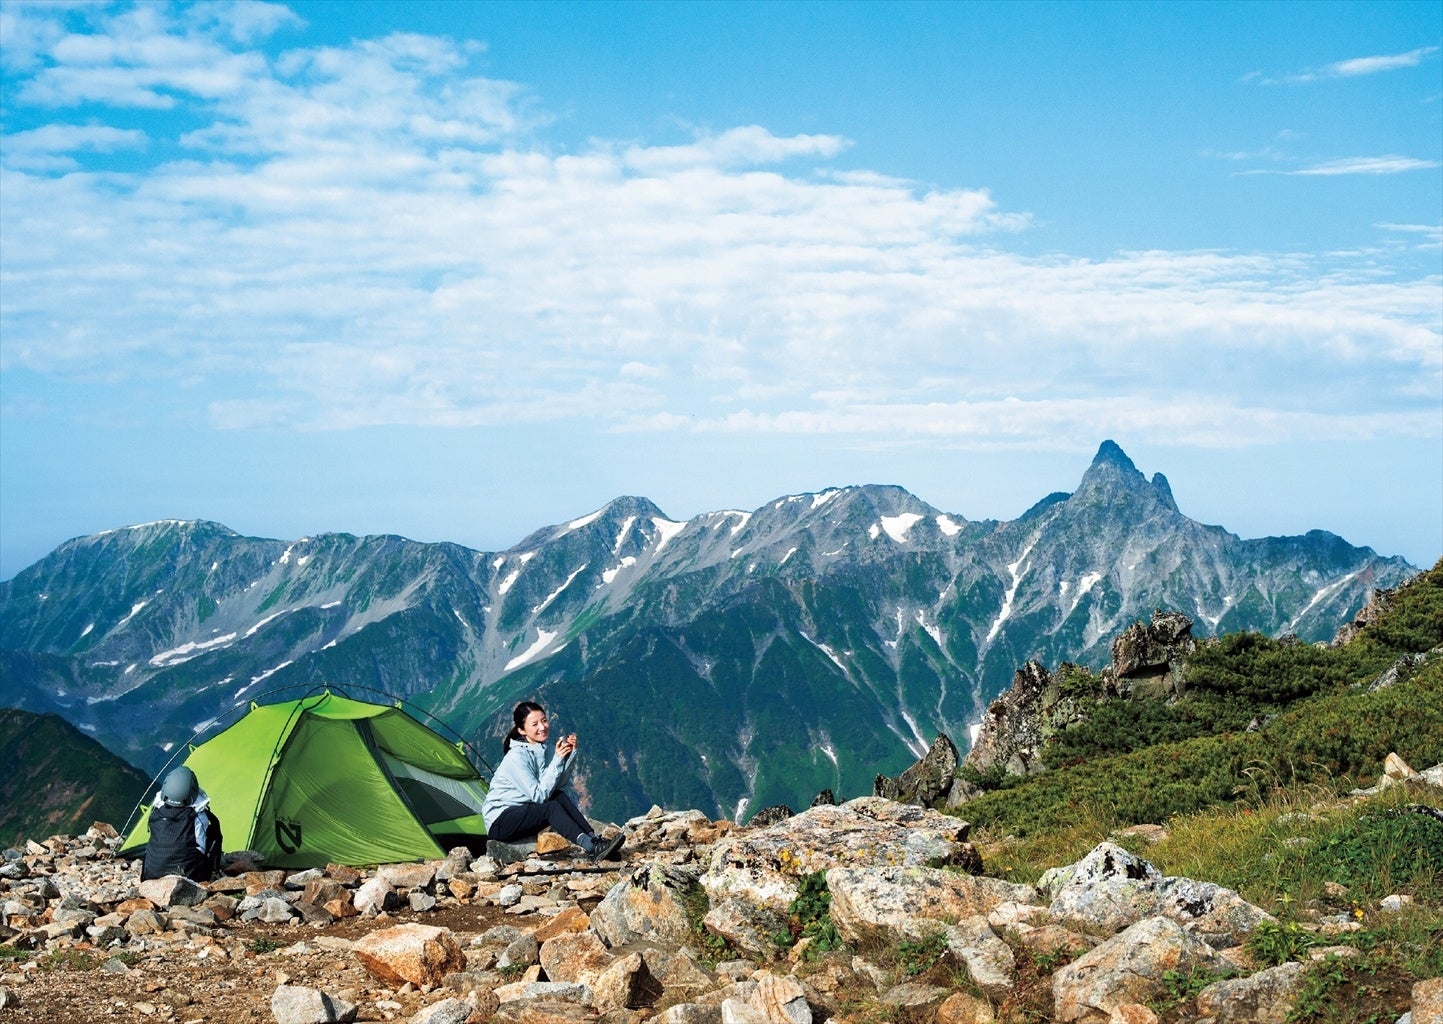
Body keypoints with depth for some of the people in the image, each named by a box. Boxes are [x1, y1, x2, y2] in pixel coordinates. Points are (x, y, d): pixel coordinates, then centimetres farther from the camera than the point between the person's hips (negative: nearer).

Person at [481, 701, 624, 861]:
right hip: (499, 822, -7)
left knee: (560, 796, -16)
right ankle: (593, 848, -39)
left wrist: (570, 753, -12)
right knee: (552, 807, -28)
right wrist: (557, 760, -27)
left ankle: (595, 840, -25)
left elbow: (559, 784, -1)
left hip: (523, 814, 7)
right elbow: (539, 795, -24)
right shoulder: (516, 756, -21)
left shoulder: (540, 749, 4)